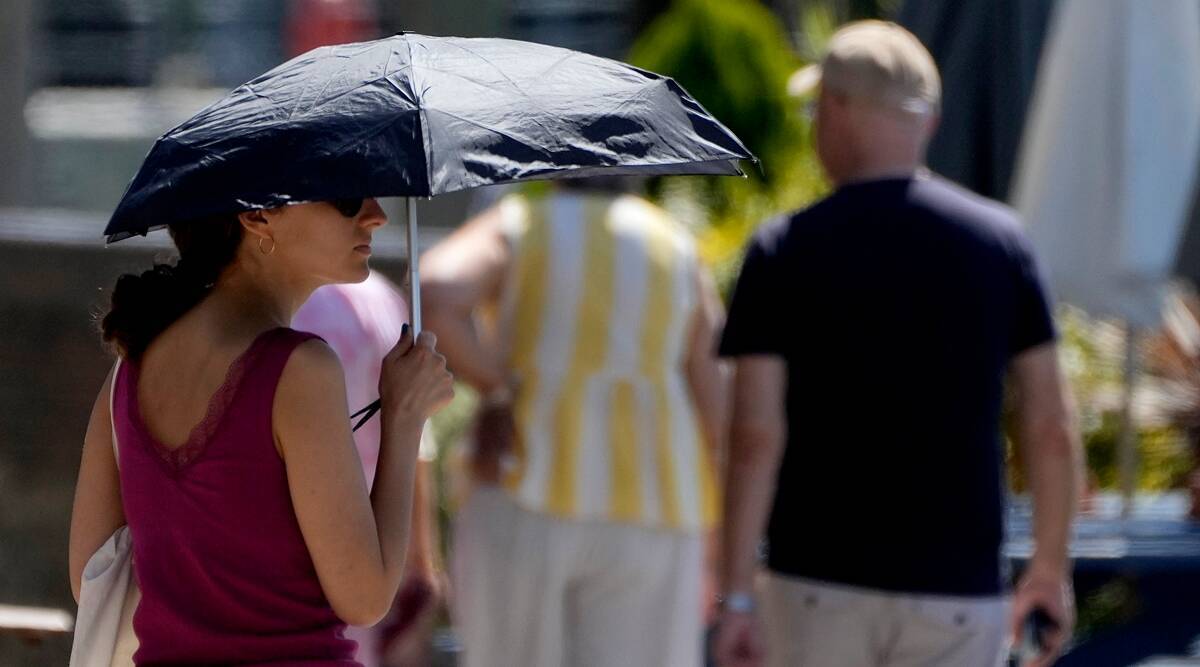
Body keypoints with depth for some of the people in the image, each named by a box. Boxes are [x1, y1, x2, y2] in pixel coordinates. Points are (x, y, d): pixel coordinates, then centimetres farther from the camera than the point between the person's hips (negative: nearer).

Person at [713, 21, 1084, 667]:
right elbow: (1050, 428, 1)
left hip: (818, 582, -1)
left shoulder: (784, 251, -4)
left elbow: (756, 434, -10)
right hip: (957, 588, 1)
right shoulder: (999, 239, 2)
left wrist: (735, 595, -8)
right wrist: (1051, 568, 13)